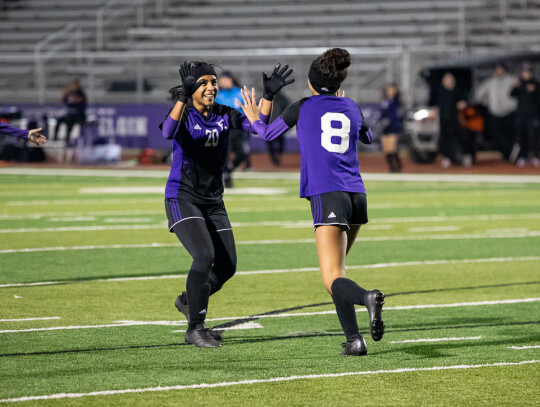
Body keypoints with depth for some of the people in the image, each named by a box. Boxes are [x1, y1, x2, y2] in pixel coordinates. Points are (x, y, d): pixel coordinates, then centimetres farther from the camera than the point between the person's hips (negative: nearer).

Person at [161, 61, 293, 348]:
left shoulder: (223, 115, 3)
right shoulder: (184, 113, -12)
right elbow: (168, 132, -35)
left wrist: (269, 95, -24)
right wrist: (183, 96, -46)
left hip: (213, 201, 6)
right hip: (182, 198, -6)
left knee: (227, 266, 3)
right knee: (204, 255, -23)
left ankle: (188, 301, 31)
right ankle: (195, 328, -13)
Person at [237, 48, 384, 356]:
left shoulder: (303, 108, 4)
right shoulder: (352, 108, 14)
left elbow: (268, 133, 19)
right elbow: (368, 138, 37)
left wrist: (255, 119, 40)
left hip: (326, 197, -5)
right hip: (357, 195, 5)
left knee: (333, 279, -9)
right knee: (337, 268, 19)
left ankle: (368, 297, -41)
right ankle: (353, 339, 8)